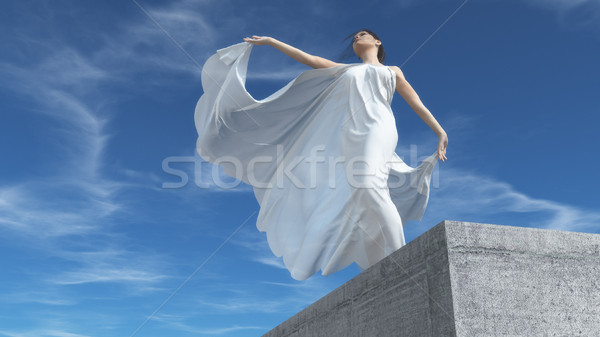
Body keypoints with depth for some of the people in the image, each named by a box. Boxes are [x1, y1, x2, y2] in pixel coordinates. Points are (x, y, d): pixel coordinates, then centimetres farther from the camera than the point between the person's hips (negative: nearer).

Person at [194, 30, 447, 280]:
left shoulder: (392, 71, 28)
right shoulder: (344, 70, 35)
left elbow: (417, 104, 23)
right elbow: (308, 59, 32)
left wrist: (441, 133, 15)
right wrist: (270, 41, 31)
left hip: (375, 127, -4)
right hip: (346, 134, 4)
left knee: (368, 187, -31)